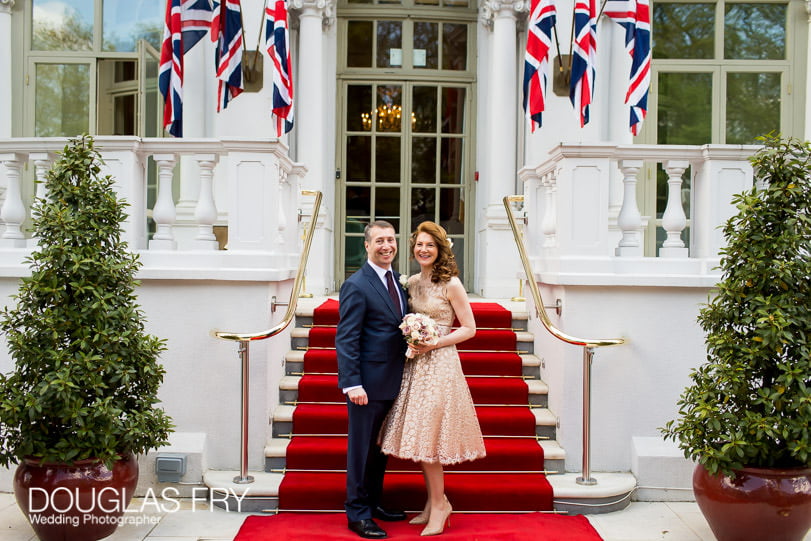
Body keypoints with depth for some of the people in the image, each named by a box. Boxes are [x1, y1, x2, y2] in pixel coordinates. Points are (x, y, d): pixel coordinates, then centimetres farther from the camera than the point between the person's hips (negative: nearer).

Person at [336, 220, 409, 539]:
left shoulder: (398, 281, 11)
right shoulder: (356, 286, -13)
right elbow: (346, 339, -16)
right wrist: (352, 384, -21)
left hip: (392, 381, 8)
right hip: (368, 382, -8)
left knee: (380, 446, 19)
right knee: (362, 448, 3)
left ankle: (373, 503, 33)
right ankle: (358, 514, 15)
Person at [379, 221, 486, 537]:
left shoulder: (451, 284, -9)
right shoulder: (412, 282, 10)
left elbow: (469, 328, -8)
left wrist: (433, 344, -16)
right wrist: (409, 341, 3)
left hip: (439, 363, -7)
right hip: (414, 364, 7)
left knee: (428, 435, -5)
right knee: (419, 436, 8)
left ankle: (439, 504, 10)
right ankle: (434, 502, 21)